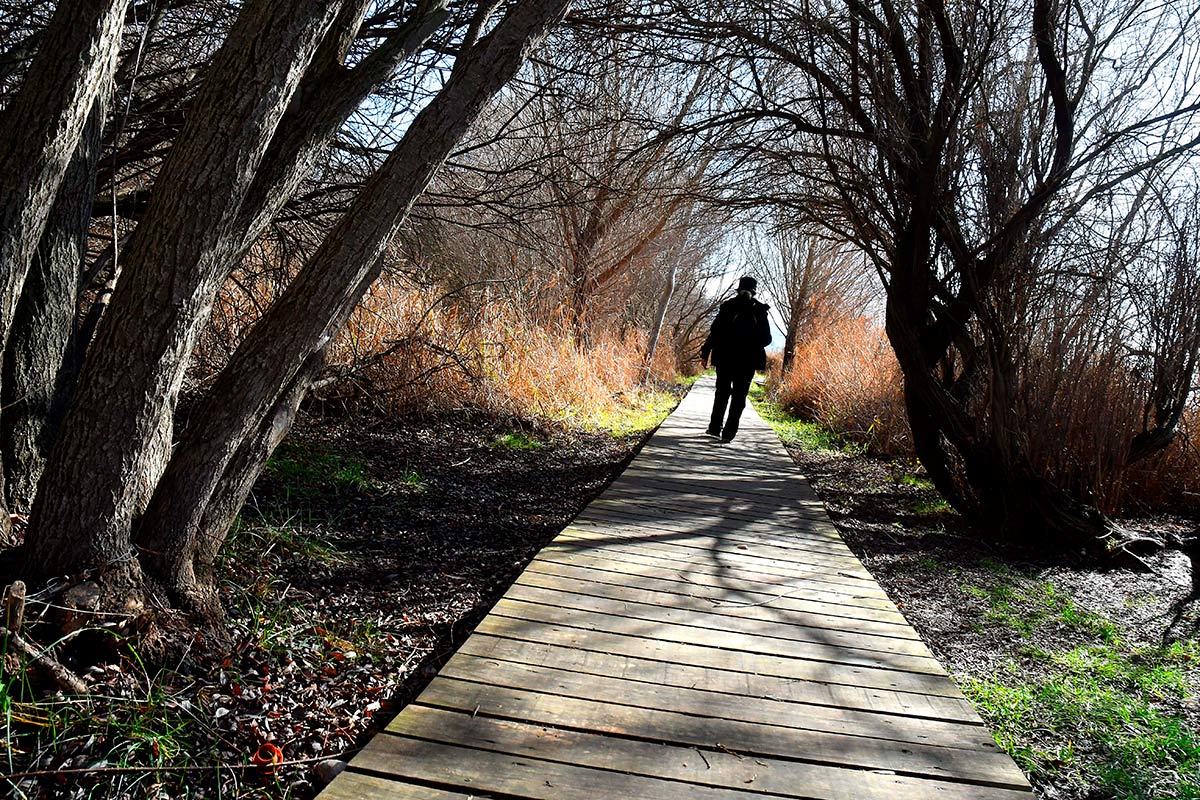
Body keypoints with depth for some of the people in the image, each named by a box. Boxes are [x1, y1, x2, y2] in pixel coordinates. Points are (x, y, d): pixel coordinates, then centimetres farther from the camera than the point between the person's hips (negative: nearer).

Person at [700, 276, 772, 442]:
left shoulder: (727, 306, -2)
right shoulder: (760, 310, -3)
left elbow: (714, 332, -5)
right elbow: (766, 338, -3)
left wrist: (705, 353, -1)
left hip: (725, 357, 1)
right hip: (748, 360, -1)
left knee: (722, 393, 15)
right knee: (739, 396, 6)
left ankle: (715, 428, 18)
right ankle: (728, 433, 2)